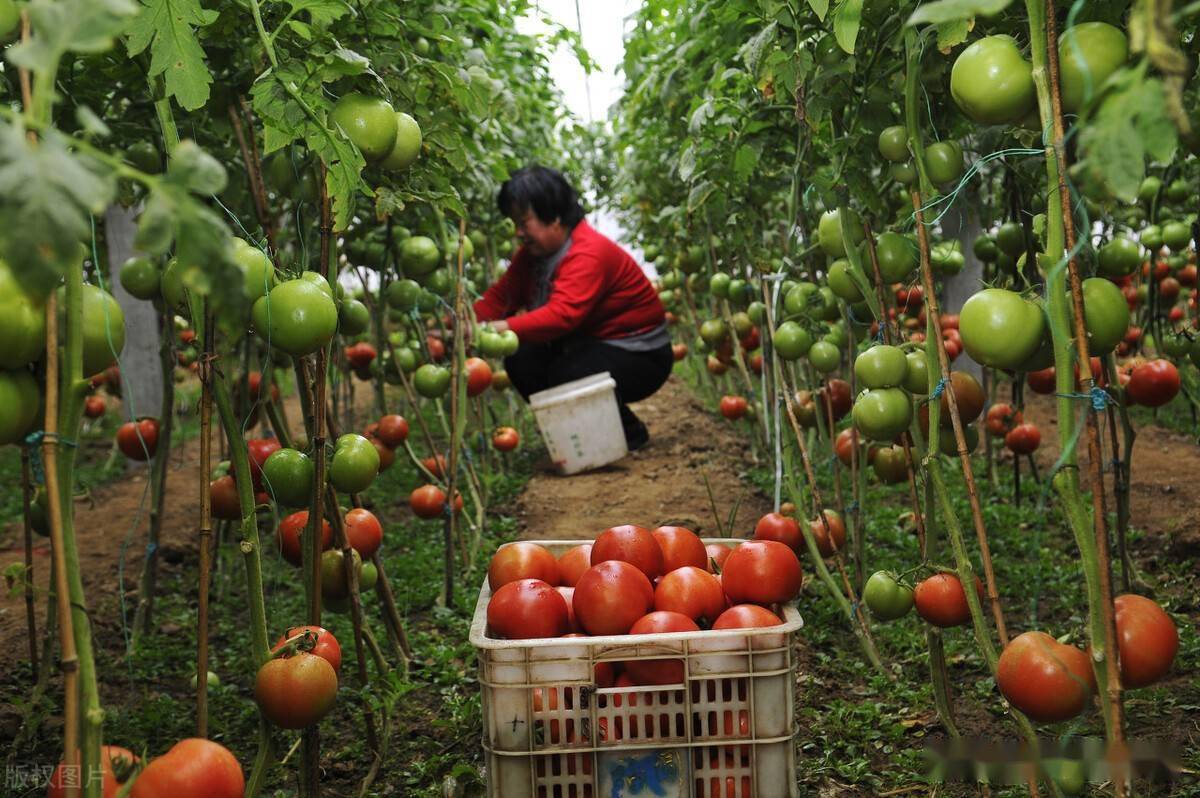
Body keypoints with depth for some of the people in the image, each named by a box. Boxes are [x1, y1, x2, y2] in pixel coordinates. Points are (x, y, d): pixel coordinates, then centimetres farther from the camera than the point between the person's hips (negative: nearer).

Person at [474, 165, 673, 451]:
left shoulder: (588, 254, -28)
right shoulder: (533, 252, 1)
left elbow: (561, 315, -42)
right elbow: (501, 295, -3)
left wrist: (497, 329, -49)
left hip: (639, 356, -8)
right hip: (590, 344, 8)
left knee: (566, 375, -32)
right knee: (520, 361, -13)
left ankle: (629, 432, -3)